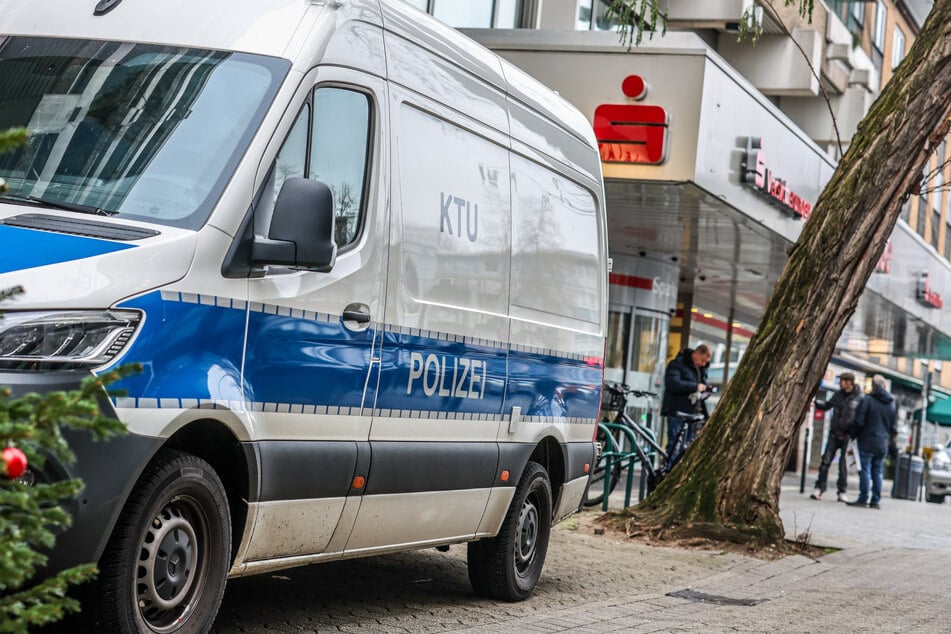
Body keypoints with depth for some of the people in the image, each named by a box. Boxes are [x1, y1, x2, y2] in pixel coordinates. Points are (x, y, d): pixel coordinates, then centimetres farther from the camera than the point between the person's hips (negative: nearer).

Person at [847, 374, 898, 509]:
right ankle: (876, 500, 8)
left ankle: (863, 498, -5)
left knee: (865, 469, -3)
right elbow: (894, 427, 13)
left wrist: (853, 436, 3)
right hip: (882, 444, 5)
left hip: (867, 442, -5)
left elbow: (859, 421, -11)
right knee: (877, 471, 9)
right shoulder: (892, 404, 9)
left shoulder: (867, 400, -9)